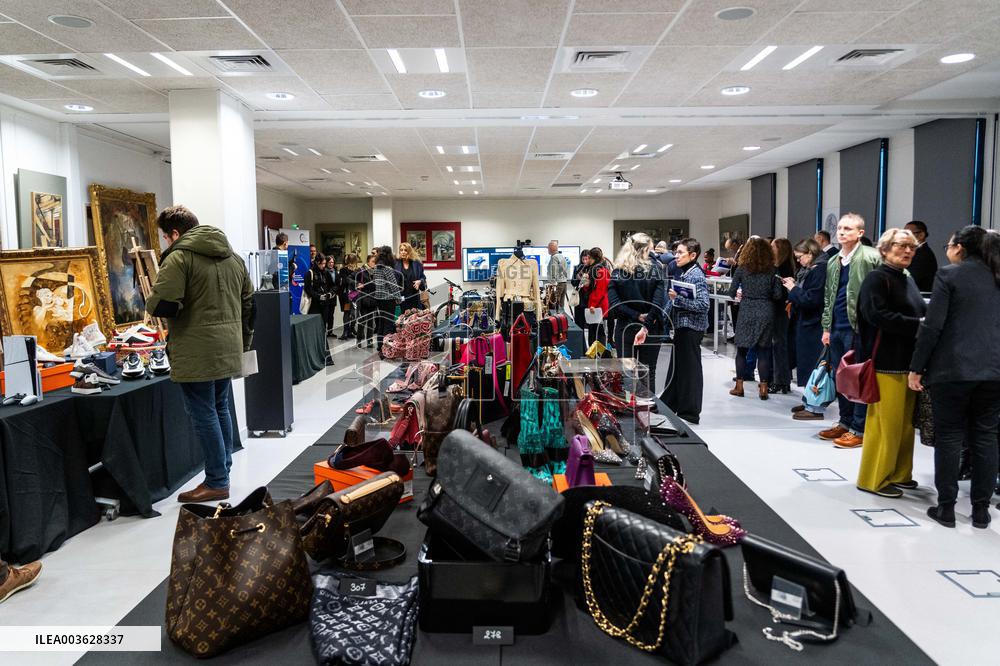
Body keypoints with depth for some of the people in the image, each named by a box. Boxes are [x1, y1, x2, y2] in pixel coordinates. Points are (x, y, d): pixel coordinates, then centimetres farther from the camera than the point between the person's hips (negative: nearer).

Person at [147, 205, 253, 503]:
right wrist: (243, 341, 24)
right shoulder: (233, 257, 13)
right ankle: (223, 471, 27)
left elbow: (162, 305, -20)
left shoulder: (178, 257, -11)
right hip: (228, 351, 8)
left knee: (204, 414, 1)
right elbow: (248, 302, 18)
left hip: (196, 354, -8)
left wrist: (150, 302, 3)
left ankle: (217, 482, 7)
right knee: (221, 409, 18)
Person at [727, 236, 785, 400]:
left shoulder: (742, 269, -3)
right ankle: (763, 388, 6)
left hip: (746, 312, -1)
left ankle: (739, 386, 12)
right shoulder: (772, 271, 0)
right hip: (766, 313, 1)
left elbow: (732, 292, -2)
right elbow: (778, 295, -2)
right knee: (763, 350, 6)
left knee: (742, 349, 9)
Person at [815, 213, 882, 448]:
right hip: (837, 328, 7)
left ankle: (859, 429, 7)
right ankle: (846, 422, 26)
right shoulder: (833, 262, 15)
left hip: (858, 326, -7)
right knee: (839, 377, 13)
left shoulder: (871, 257, -7)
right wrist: (826, 327, 15)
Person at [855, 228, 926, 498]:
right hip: (886, 362, -8)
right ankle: (874, 478, 6)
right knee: (885, 423, -5)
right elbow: (878, 315, -18)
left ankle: (899, 474, 23)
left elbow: (920, 311, 21)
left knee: (905, 422, 12)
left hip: (909, 361, 8)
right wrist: (918, 324, -16)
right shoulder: (877, 278, -7)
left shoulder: (908, 279, 18)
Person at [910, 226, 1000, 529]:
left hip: (953, 369, -4)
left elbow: (932, 325, -10)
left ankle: (946, 507, 7)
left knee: (949, 437, 3)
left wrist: (916, 367, -5)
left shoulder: (948, 274, -4)